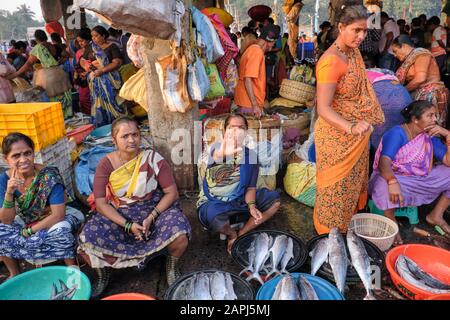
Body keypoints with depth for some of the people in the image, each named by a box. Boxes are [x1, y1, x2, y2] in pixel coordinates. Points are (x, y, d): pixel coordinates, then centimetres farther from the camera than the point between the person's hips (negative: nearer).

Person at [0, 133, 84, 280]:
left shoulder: (49, 176, -25)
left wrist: (29, 231, -22)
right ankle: (14, 273, 6)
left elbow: (58, 215, -25)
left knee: (61, 230, -35)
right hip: (26, 221, 5)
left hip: (53, 221, -4)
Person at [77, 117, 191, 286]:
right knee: (89, 239, -26)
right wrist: (128, 225, -21)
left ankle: (172, 264, 7)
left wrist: (151, 217, -20)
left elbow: (172, 193, -9)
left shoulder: (153, 158, -11)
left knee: (179, 237, -29)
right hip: (119, 215, 1)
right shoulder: (106, 164, -8)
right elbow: (101, 203, -10)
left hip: (155, 209, -1)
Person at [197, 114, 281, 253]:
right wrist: (226, 151, -66)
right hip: (212, 203, -4)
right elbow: (216, 158, -42)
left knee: (275, 199, -8)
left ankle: (241, 234, -4)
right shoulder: (215, 149, -14)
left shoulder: (250, 155, -1)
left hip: (239, 200, 5)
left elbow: (250, 187, 1)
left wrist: (251, 206, -18)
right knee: (213, 216, -39)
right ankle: (232, 234, -1)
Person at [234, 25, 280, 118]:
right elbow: (248, 80, -25)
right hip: (250, 104, -10)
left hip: (250, 102, 10)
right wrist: (255, 105, -28)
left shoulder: (253, 49, 14)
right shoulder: (257, 52, -17)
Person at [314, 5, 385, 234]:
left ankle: (347, 227, 47)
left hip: (356, 135, 9)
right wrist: (351, 127, -43)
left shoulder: (354, 52, 3)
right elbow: (323, 108, -30)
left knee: (352, 182, 24)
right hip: (337, 135, -9)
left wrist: (362, 125, 20)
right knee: (336, 187, 8)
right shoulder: (331, 61, -24)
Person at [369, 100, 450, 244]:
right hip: (394, 177, -7)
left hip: (421, 178, 7)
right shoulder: (397, 133, -19)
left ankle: (436, 215, 12)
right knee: (384, 186, -40)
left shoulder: (430, 136, 0)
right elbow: (384, 161, -34)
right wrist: (393, 182, -52)